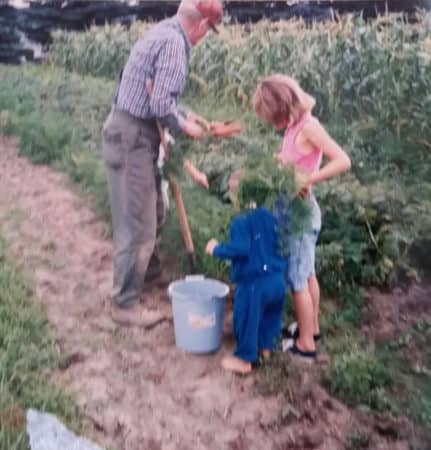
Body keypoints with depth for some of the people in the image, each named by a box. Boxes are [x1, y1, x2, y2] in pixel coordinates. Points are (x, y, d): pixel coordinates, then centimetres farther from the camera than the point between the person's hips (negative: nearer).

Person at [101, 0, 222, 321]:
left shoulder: (165, 32, 12)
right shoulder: (174, 43, -19)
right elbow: (161, 105, -25)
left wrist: (186, 115, 18)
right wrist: (184, 127, -8)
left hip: (134, 133, 10)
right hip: (132, 137, -10)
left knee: (152, 213, 22)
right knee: (137, 223, -2)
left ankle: (150, 272, 41)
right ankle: (127, 299, 11)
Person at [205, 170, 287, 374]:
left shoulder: (240, 222, -17)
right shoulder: (270, 216, 6)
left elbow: (239, 249, -26)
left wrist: (217, 249, -12)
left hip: (253, 282, -7)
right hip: (277, 279, 8)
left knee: (247, 319, 8)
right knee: (271, 314, 25)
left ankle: (244, 359, 21)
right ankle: (265, 346, 43)